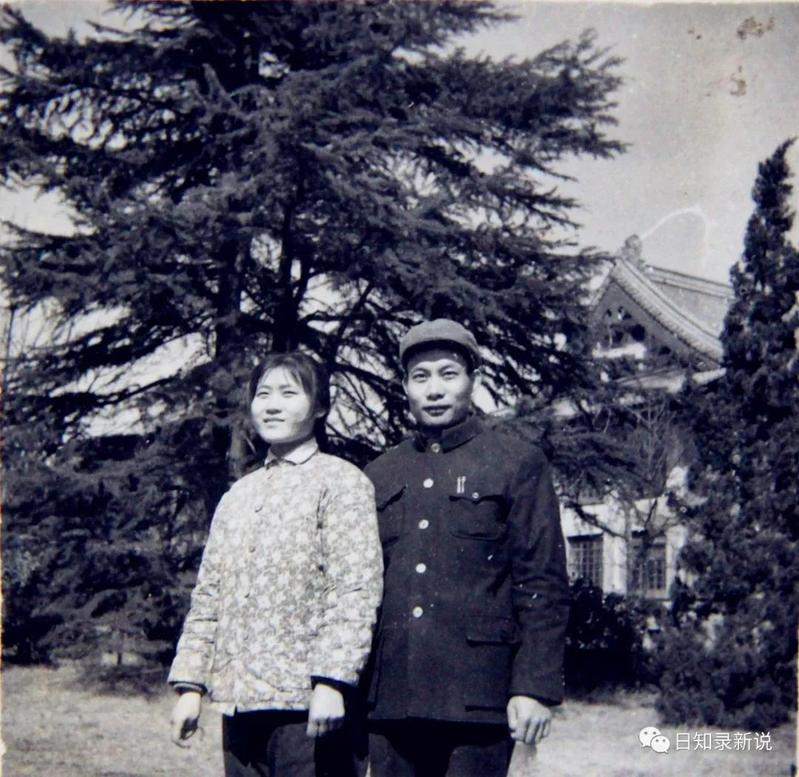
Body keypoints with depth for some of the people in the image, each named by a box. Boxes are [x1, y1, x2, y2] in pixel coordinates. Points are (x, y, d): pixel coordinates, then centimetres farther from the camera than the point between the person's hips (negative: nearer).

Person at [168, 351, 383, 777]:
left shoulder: (341, 481, -2)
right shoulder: (237, 495, 18)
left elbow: (355, 590, -11)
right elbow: (208, 595, 18)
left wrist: (332, 681, -19)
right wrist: (191, 684, 11)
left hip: (306, 700, -6)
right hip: (238, 700, 6)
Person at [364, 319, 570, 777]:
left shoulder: (519, 464, 4)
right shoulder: (380, 475, 15)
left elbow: (545, 586, -1)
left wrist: (535, 688, -9)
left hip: (477, 699, -4)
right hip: (390, 699, 4)